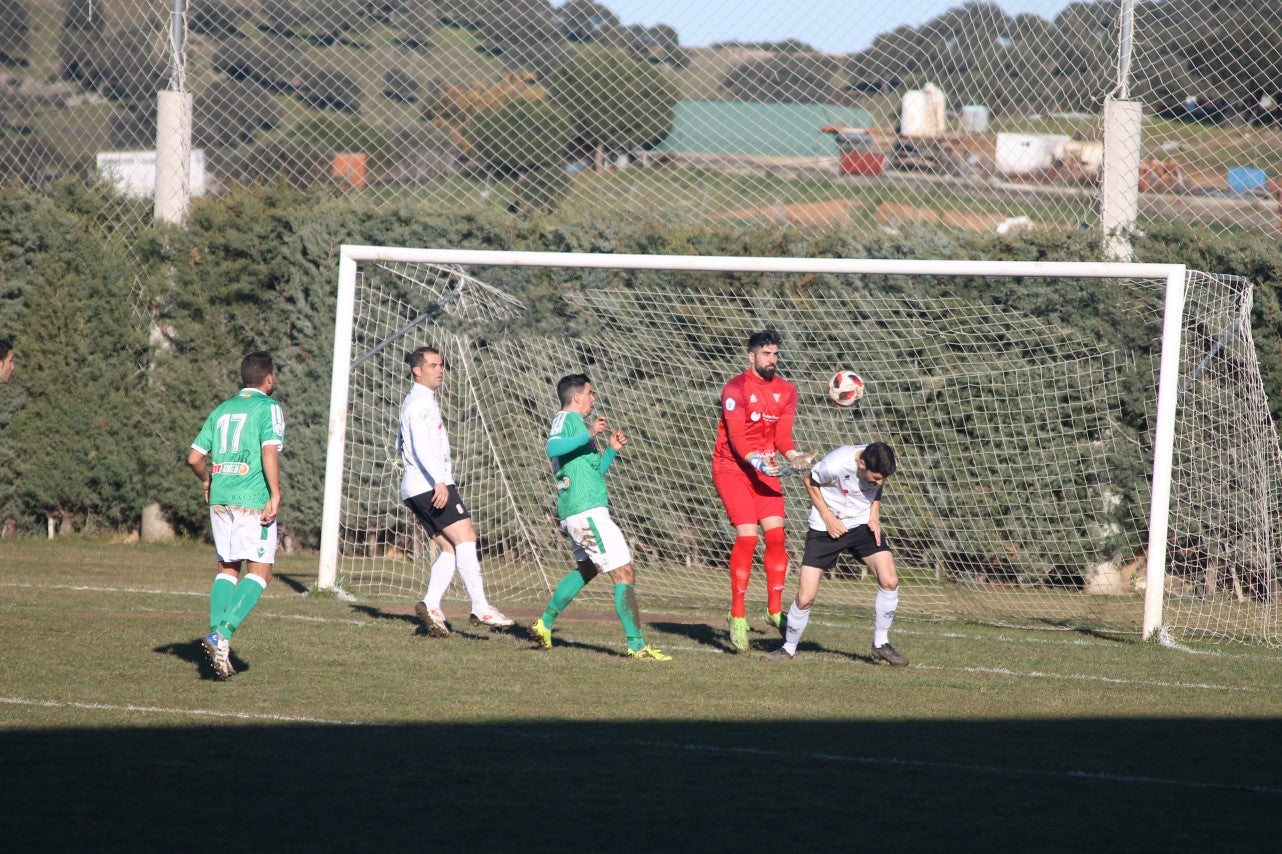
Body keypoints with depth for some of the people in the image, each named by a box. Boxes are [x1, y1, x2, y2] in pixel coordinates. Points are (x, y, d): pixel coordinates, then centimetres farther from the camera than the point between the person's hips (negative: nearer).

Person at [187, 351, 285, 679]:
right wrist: (275, 495, -17)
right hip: (253, 500, -6)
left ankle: (219, 642, 4)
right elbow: (270, 451, -17)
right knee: (259, 572, -4)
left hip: (220, 497, 6)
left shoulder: (222, 410, 15)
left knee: (227, 568, 15)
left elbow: (194, 457, 12)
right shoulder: (269, 408, -3)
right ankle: (221, 635, -21)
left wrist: (208, 481, 30)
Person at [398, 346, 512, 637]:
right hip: (429, 484, -10)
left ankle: (431, 605, -10)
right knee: (465, 537, -16)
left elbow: (401, 446, 34)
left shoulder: (415, 402, 24)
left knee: (451, 548, 4)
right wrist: (439, 481, -33)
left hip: (416, 490, 10)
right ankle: (480, 608, -24)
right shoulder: (421, 402, -9)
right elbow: (420, 444, -23)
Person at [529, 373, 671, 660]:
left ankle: (545, 623, 33)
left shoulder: (576, 423, 22)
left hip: (575, 514, 11)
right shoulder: (566, 419, -7)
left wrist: (612, 450, 18)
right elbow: (553, 447, -30)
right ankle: (636, 645, -14)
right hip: (587, 510, -11)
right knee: (624, 574, -11)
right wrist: (588, 435, -35)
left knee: (587, 568, 30)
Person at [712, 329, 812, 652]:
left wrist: (793, 455, -18)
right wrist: (756, 460, -34)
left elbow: (782, 434, 3)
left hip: (765, 470, 6)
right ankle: (737, 615, -9)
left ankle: (775, 609, 7)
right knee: (747, 536, -16)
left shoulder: (786, 391, 6)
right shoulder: (736, 389, -12)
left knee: (776, 534, -4)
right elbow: (736, 436, -20)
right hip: (732, 468, -6)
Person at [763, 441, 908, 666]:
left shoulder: (880, 467, -16)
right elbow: (810, 481, -9)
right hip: (827, 528, -3)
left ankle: (881, 644, 3)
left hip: (863, 524, 3)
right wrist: (828, 518, -14)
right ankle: (788, 649, 16)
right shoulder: (835, 465, -30)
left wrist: (875, 514, -6)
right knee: (805, 598, -8)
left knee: (890, 581, -15)